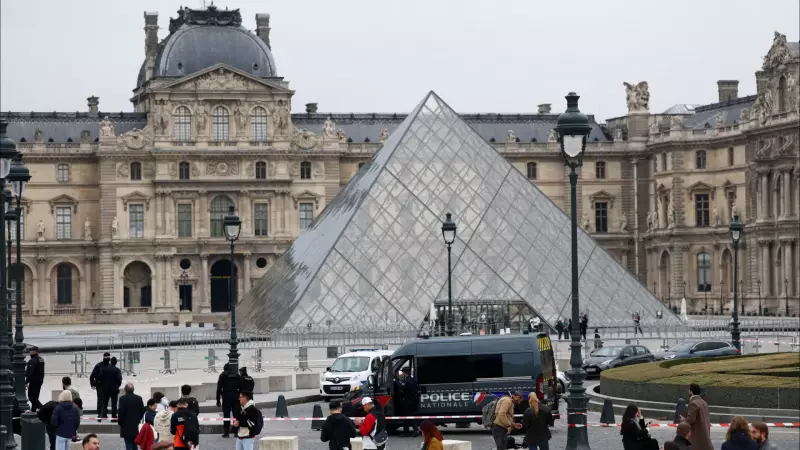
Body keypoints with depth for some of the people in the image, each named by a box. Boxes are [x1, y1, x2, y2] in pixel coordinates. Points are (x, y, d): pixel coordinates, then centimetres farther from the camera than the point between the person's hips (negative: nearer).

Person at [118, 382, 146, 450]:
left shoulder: (123, 399, -13)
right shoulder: (139, 398, 1)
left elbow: (121, 412, -14)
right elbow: (142, 411, 5)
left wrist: (119, 422, 0)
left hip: (126, 426, -4)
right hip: (136, 426, 4)